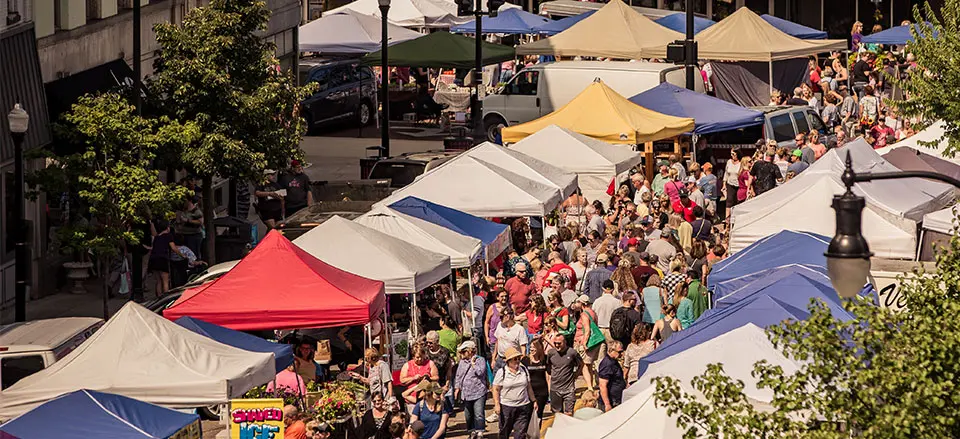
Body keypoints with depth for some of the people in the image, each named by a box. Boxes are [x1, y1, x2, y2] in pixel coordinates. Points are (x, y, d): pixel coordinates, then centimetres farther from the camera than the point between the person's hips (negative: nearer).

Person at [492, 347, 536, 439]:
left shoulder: (524, 370, 8)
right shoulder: (501, 372, -5)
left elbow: (529, 387, 16)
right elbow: (496, 390, -4)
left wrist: (533, 401, 14)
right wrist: (497, 405, -12)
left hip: (523, 406, 3)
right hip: (506, 406, -3)